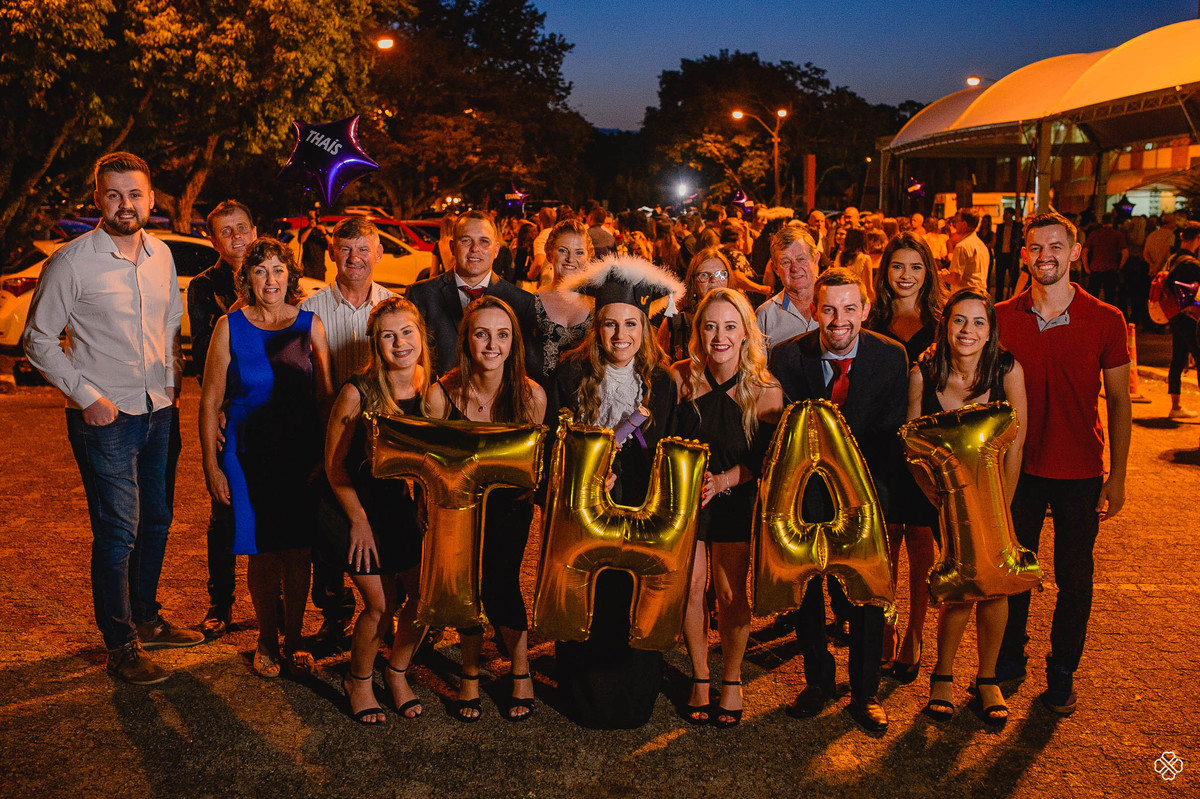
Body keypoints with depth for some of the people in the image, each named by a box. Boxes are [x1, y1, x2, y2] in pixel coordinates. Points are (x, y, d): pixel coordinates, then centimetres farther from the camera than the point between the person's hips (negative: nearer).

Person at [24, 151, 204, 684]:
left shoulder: (161, 255, 6)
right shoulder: (71, 262, -11)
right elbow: (38, 341, -7)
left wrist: (173, 374, 8)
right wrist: (88, 396, -12)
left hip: (159, 411, 6)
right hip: (105, 419, -6)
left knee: (156, 520, 16)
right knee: (117, 531, -3)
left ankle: (146, 619, 34)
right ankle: (121, 647, 10)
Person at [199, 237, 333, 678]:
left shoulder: (310, 325, 2)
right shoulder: (230, 327, -2)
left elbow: (326, 396, 5)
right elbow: (210, 402, 1)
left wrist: (325, 457, -1)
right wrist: (211, 465, -3)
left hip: (302, 455, 1)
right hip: (249, 455, -1)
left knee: (298, 553, 6)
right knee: (263, 555, 4)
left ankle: (293, 641, 23)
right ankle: (267, 642, 24)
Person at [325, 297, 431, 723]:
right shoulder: (357, 392, -19)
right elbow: (334, 462, -10)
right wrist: (358, 519, -9)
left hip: (411, 510, 4)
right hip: (364, 510, -4)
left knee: (425, 599, 2)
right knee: (381, 607, -2)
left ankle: (397, 672, 29)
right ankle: (358, 680, 26)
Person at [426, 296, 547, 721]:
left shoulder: (532, 394, -11)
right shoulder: (442, 394, -15)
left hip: (509, 504, 0)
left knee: (499, 582, -14)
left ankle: (521, 671, 11)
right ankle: (470, 673, 17)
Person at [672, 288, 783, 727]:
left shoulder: (765, 390, -13)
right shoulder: (681, 377, -10)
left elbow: (764, 458, -6)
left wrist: (722, 480, -20)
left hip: (736, 499, -1)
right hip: (685, 494, 1)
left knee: (731, 593, 2)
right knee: (691, 586, 2)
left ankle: (731, 680, 24)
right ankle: (700, 677, 23)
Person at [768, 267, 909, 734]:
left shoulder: (891, 357, -8)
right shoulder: (787, 357, -10)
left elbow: (892, 432, -6)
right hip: (806, 490, 0)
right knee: (804, 586, 8)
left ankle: (865, 693, 23)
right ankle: (818, 680, 30)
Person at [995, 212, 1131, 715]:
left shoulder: (1105, 321, -5)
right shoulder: (1001, 318, -3)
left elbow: (1118, 402, 0)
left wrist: (1117, 476, -1)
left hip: (1080, 473, -1)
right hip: (1019, 469, 1)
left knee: (1074, 579, 9)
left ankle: (1062, 674, 26)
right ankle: (1008, 661, 31)